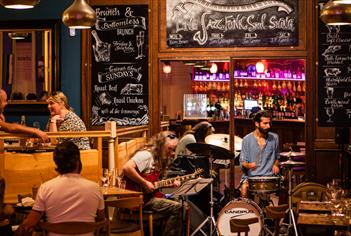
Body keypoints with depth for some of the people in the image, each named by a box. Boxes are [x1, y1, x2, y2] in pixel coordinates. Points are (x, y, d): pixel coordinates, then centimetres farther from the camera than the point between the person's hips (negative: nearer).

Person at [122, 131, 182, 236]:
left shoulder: (159, 157, 16)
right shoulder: (147, 155, -14)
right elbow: (126, 168, -28)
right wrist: (145, 183, -23)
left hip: (149, 195, 10)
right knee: (177, 208, -19)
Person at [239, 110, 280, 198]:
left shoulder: (274, 138, 6)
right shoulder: (247, 139, -1)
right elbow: (242, 162, 0)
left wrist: (275, 165, -1)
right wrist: (248, 165, -22)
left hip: (269, 175, 2)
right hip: (250, 176, -2)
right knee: (244, 188, -30)